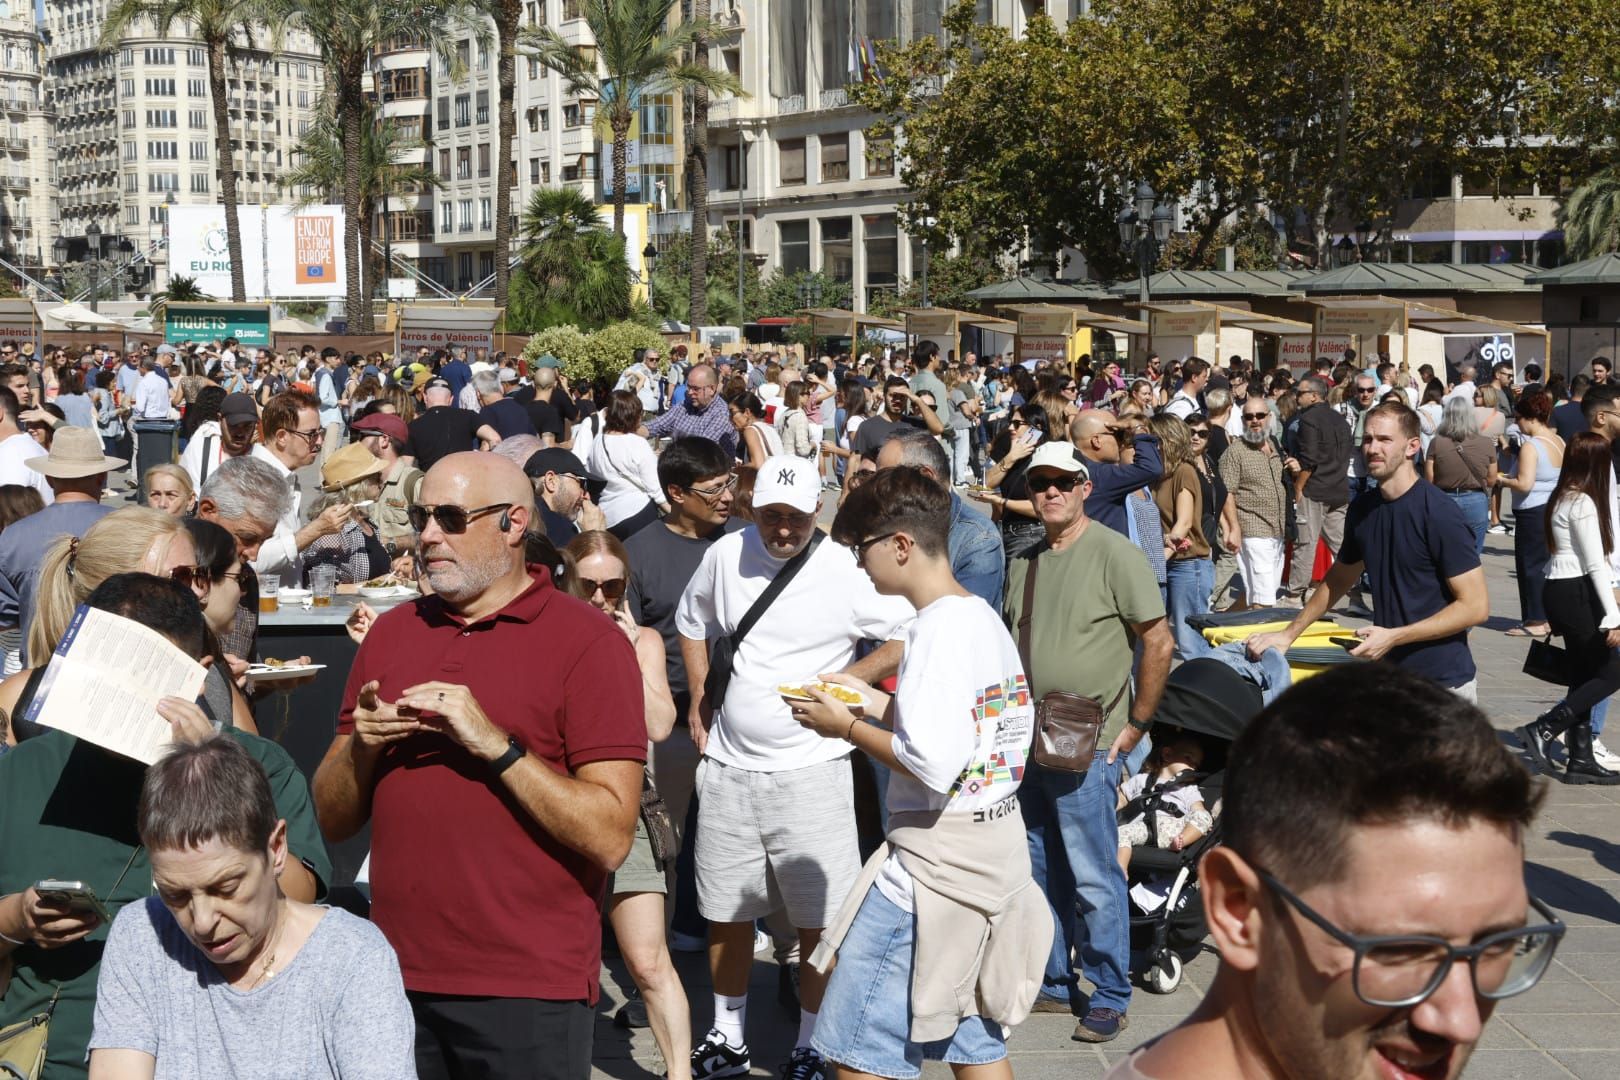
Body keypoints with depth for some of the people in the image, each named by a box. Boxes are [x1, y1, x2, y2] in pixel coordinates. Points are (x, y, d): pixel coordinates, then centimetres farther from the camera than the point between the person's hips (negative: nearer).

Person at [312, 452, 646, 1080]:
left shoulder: (587, 642, -7)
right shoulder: (391, 632, 9)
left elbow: (609, 837, -15)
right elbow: (330, 821, 10)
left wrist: (494, 743, -21)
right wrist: (361, 746, -9)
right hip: (398, 978, 5)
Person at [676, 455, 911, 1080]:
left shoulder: (846, 571, -11)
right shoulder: (725, 555, 2)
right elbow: (691, 621, 21)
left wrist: (846, 681, -15)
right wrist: (699, 696, 13)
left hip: (809, 770, -4)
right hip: (728, 766, 4)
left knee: (818, 919, 1)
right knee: (726, 912, 14)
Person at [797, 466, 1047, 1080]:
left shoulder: (938, 629, -18)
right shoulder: (985, 618, 10)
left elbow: (933, 764, -26)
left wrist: (845, 726, -12)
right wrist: (875, 702, 12)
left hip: (935, 859, -10)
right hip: (995, 847, 10)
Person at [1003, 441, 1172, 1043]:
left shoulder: (1113, 553, -10)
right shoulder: (1023, 563, 11)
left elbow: (1159, 643, -11)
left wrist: (1135, 725, -10)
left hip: (1089, 746, -7)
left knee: (1092, 878, -3)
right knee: (1041, 871, 15)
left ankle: (1109, 998, 10)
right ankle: (1053, 983, 28)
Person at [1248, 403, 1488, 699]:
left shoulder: (1439, 513, -15)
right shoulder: (1362, 510, 5)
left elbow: (1476, 606, -16)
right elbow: (1337, 580, 22)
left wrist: (1394, 636, -18)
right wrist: (1288, 634, 16)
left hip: (1442, 682, -6)